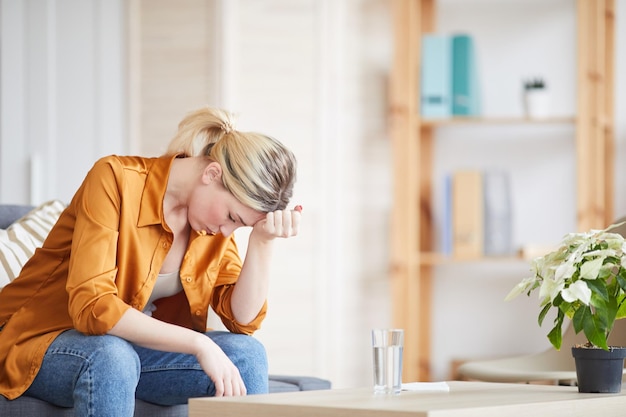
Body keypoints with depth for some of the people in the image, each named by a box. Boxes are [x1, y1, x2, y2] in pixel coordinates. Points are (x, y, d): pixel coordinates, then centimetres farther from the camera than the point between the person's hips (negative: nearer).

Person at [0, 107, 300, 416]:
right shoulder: (115, 179, -22)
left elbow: (242, 319, -5)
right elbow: (91, 307, -31)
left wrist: (261, 241, -19)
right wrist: (198, 344, -34)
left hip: (132, 345, 6)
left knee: (247, 355, -16)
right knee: (112, 357, -38)